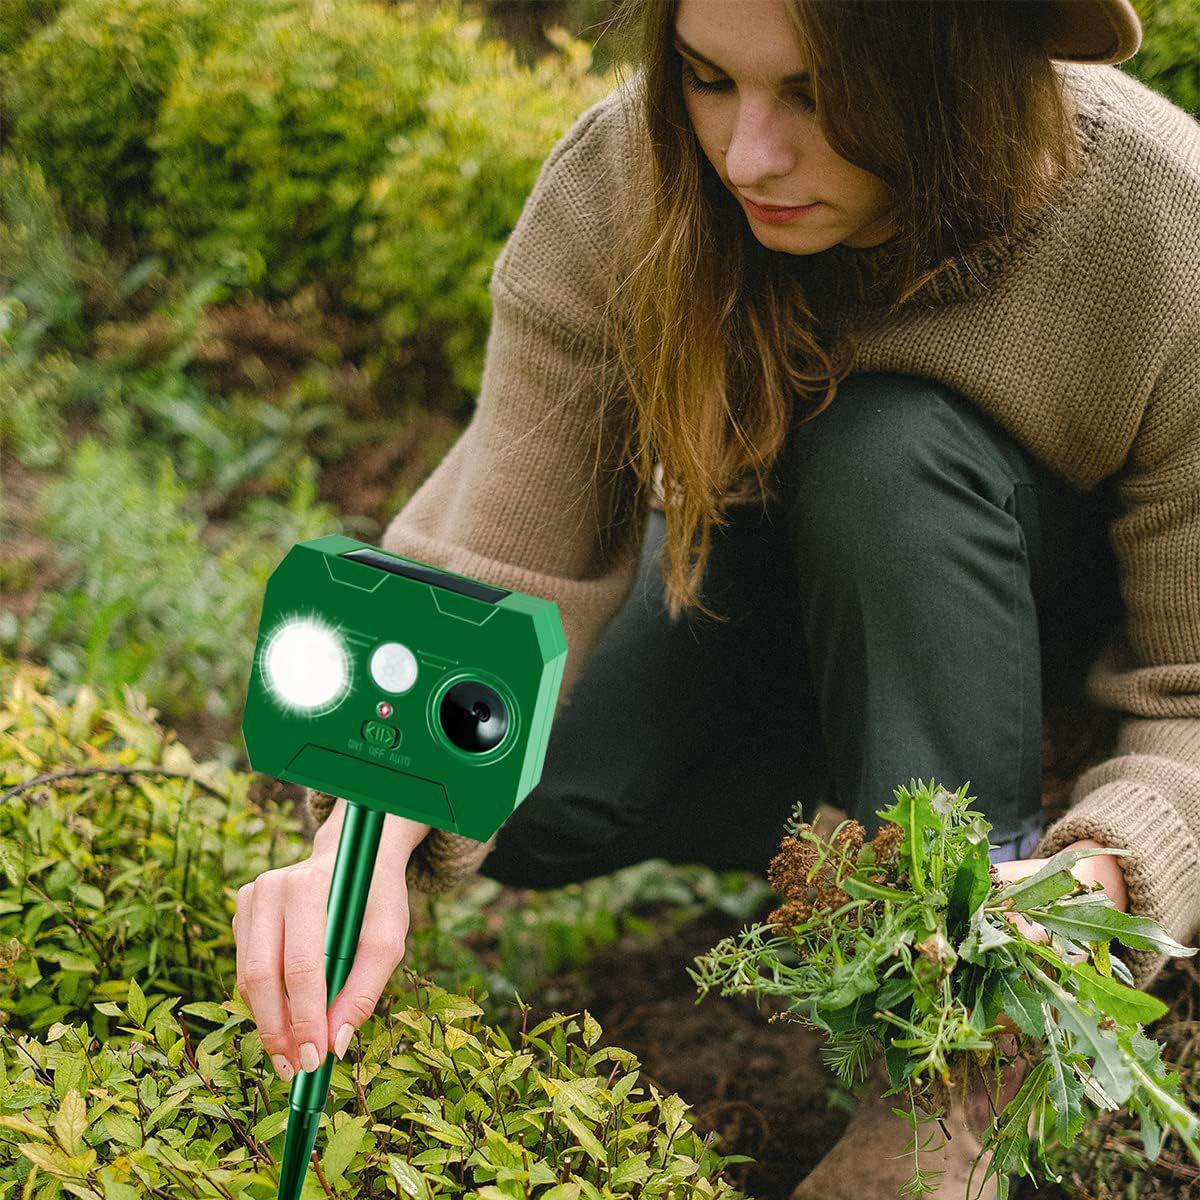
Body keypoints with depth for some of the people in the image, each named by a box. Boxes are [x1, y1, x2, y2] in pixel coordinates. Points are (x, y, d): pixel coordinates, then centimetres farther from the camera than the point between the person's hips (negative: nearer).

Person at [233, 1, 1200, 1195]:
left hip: (1060, 598, -2)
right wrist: (375, 829, -45)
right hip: (769, 568, 3)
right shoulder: (621, 182, -28)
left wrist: (1090, 883, -47)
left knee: (890, 451, -36)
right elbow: (501, 573, -28)